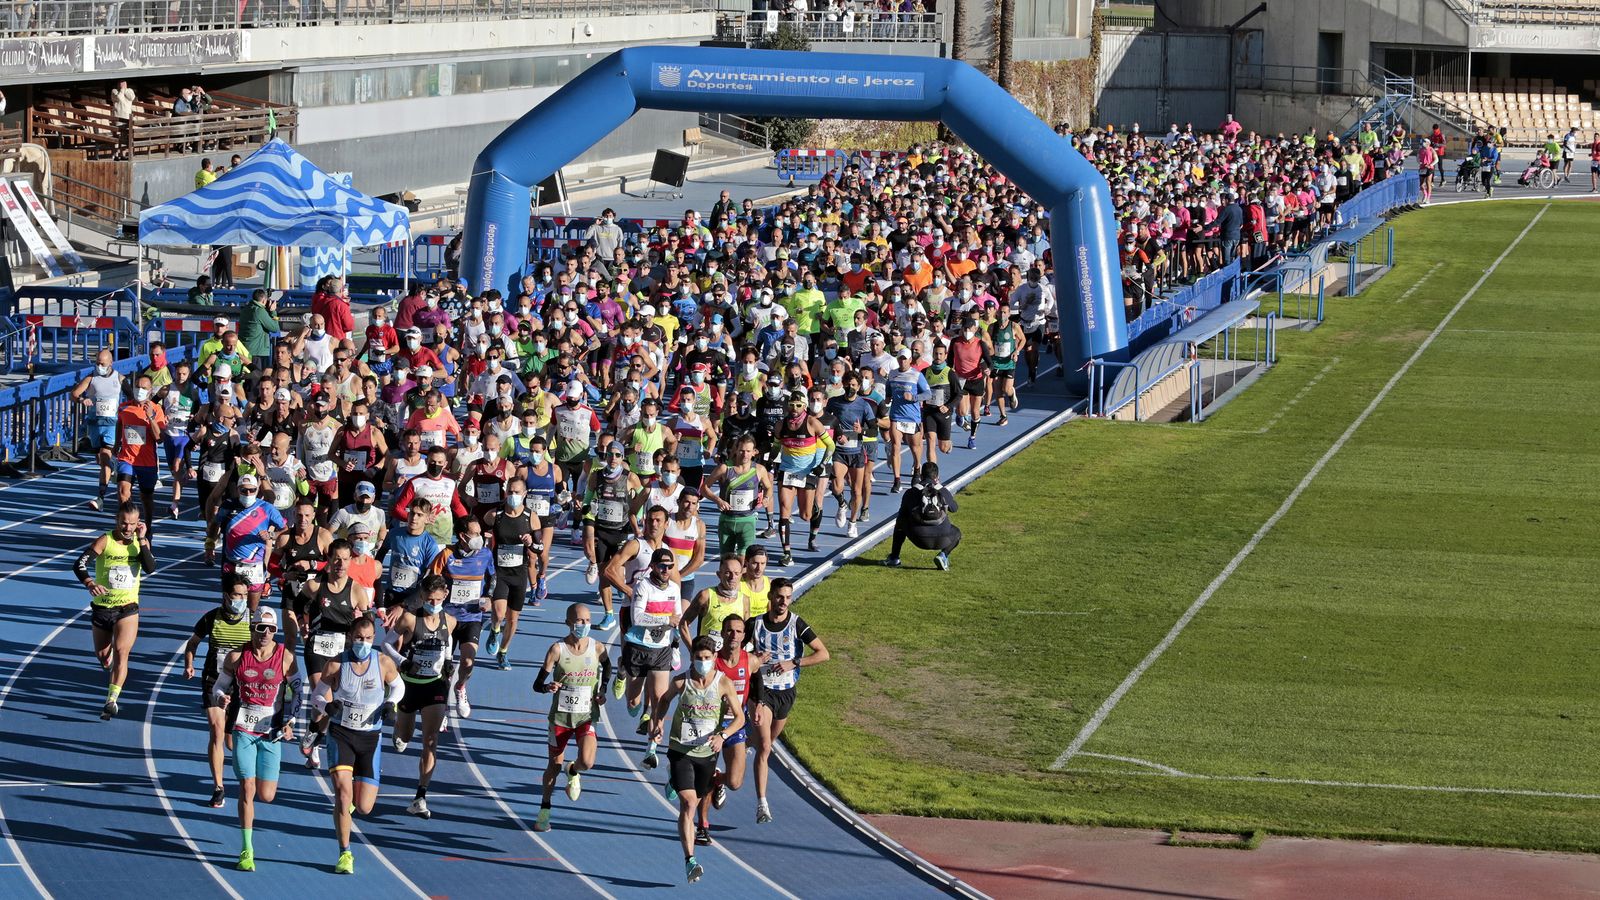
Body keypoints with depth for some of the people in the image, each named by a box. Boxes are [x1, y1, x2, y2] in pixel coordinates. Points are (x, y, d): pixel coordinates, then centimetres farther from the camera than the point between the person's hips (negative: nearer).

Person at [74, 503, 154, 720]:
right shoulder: (105, 541, -11)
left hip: (128, 608, 0)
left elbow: (150, 568, -16)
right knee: (102, 656, 15)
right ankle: (115, 673, 51)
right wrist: (90, 583, -42)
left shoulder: (141, 541, -2)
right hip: (102, 607, 0)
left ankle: (112, 700, -20)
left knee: (121, 651, -20)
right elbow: (80, 564, -22)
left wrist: (142, 540, -18)